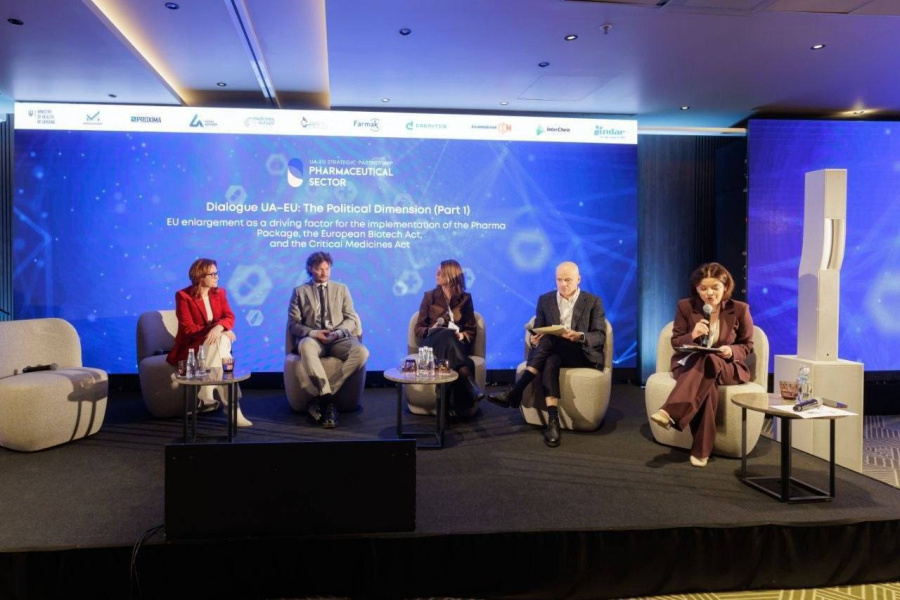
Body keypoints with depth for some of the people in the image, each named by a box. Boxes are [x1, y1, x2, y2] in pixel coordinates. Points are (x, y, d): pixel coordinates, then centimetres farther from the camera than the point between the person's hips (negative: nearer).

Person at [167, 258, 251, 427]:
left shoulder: (219, 293, 9)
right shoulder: (183, 296, -7)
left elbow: (229, 317, -5)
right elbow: (188, 328, -15)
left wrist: (219, 327, -30)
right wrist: (219, 331, -23)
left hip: (215, 342, 4)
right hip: (191, 347, -4)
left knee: (222, 341, -34)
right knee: (220, 341, -35)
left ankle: (205, 398, -29)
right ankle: (232, 407, -38)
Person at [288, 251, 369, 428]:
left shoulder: (341, 289, 19)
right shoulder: (300, 291, 13)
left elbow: (351, 319, 11)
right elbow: (293, 324, 6)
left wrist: (338, 332, -11)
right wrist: (313, 333, -13)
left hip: (339, 339, 2)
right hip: (313, 339, -2)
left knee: (362, 352, -31)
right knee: (306, 346, -40)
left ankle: (320, 398, -28)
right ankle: (327, 399, -38)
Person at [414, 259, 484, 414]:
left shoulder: (465, 298, 13)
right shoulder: (429, 296, 13)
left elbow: (471, 330, 10)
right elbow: (418, 329, 9)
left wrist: (462, 335, -13)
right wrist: (430, 330, -13)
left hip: (457, 344, 0)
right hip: (433, 342, 0)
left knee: (449, 338, -40)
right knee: (446, 335, -39)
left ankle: (460, 401, -52)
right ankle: (472, 388, -56)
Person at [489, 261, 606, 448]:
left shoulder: (593, 302, 6)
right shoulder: (545, 300, 14)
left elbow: (600, 337, -3)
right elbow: (538, 331, 10)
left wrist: (580, 336, -24)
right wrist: (535, 339, -16)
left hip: (582, 354, -2)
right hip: (551, 352, 2)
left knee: (549, 341, -34)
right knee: (550, 362, -37)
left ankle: (516, 390, -37)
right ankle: (552, 420, -45)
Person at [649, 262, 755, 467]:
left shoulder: (739, 309, -2)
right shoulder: (685, 306, -1)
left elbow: (747, 346, 6)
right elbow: (675, 343, 2)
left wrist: (731, 351, -18)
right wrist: (692, 335, -21)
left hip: (727, 367, 0)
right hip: (688, 364, 1)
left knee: (707, 362, -38)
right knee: (707, 382, -37)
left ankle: (670, 413, -49)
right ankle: (701, 449, -39)